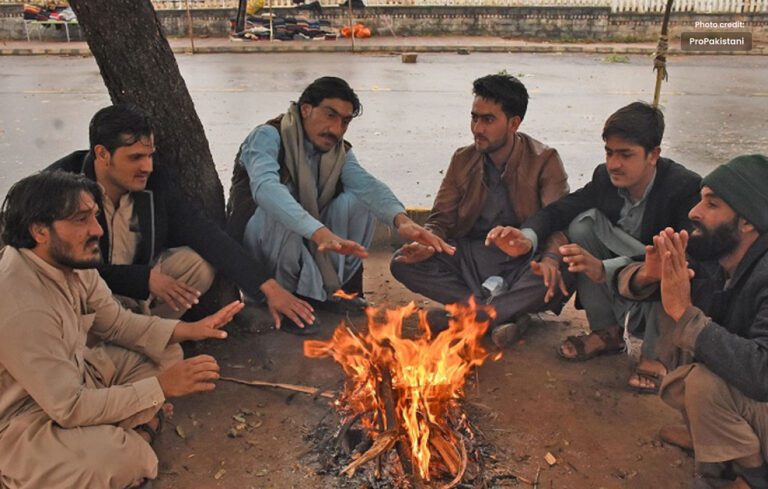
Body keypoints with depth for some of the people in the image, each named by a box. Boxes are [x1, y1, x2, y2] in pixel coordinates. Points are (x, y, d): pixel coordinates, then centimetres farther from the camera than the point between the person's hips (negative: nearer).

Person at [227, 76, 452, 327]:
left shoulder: (339, 152, 0)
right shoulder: (268, 136, -18)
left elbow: (366, 184, -21)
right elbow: (265, 187, -40)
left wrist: (401, 218, -43)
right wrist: (320, 232, -55)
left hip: (308, 241, 5)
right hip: (255, 242, -5)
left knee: (356, 201, -15)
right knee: (277, 212, -36)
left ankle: (341, 287, -3)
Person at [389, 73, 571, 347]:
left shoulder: (543, 161, -6)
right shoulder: (462, 160, 5)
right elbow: (441, 219, 5)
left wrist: (550, 260, -38)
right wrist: (427, 245, -20)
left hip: (525, 261, -3)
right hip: (471, 259, 4)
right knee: (403, 263, -19)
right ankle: (506, 312, -26)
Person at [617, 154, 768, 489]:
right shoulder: (707, 254, -10)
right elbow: (626, 282, -4)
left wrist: (684, 312, -37)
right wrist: (647, 275, -26)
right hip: (737, 388, 7)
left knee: (704, 382, -31)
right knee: (679, 323, -11)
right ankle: (702, 435, 5)